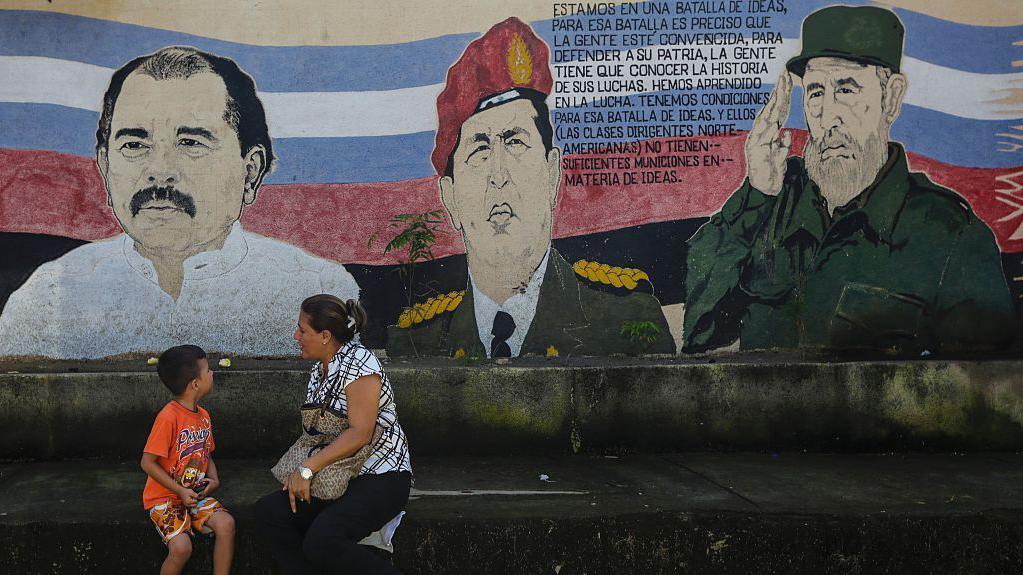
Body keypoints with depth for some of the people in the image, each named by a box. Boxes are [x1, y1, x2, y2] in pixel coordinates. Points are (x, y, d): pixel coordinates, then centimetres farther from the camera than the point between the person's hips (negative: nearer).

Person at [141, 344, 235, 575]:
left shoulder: (203, 415, 6)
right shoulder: (169, 417, -19)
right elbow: (148, 463, -17)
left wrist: (213, 479, -2)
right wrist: (180, 491, -17)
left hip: (195, 493, 6)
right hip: (164, 497, -6)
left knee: (226, 524, -19)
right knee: (181, 548, -25)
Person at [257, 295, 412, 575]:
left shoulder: (358, 361, -14)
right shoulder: (318, 370, 15)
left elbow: (360, 433, -22)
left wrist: (307, 468, -21)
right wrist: (299, 472, -1)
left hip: (381, 477, -9)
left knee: (322, 541, -29)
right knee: (268, 512, -9)